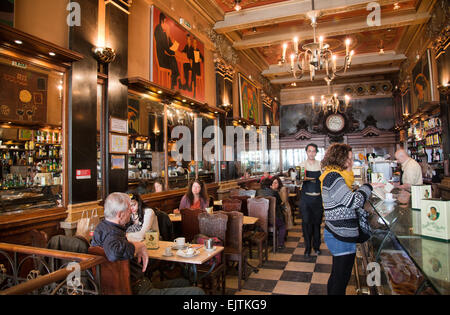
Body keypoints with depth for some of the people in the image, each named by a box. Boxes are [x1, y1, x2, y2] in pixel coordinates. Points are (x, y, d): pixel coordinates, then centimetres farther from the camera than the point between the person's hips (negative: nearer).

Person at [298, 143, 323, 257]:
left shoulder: (320, 165, 7)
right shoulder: (302, 164, 2)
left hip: (318, 197, 2)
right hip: (306, 197, -2)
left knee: (317, 222, 9)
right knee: (306, 222, 0)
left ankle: (316, 246, 25)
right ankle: (307, 247, 13)